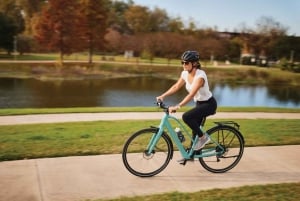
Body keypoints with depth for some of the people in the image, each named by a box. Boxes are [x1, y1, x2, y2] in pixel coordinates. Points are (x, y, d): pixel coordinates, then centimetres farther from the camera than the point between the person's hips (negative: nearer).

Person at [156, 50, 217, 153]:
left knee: (186, 117, -25)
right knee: (195, 129, 9)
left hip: (209, 104, -8)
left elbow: (191, 94, -37)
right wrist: (162, 96, -10)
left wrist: (177, 106, -45)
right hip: (199, 103, 8)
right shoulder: (185, 74, -5)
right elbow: (176, 87, 2)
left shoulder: (200, 75, -28)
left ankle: (203, 137, -8)